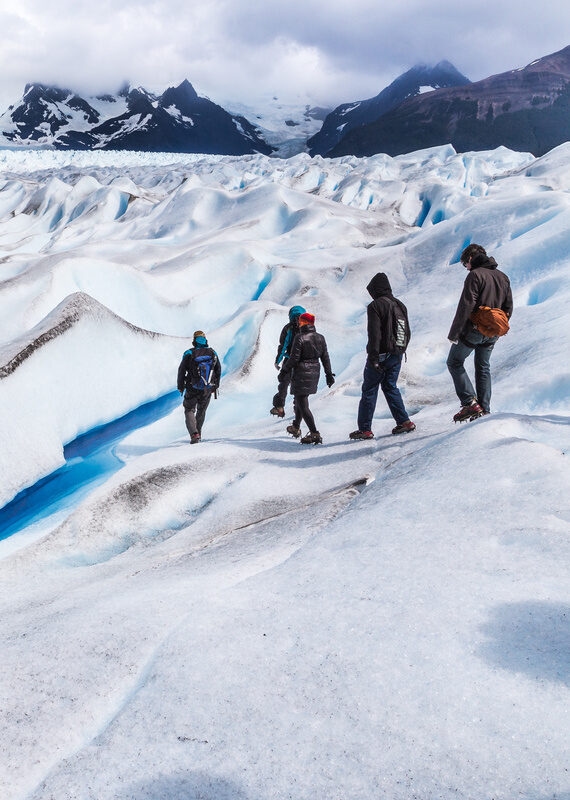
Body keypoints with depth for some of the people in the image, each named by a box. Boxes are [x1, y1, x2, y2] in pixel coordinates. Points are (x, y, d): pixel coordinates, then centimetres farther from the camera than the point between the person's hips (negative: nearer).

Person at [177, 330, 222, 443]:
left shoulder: (189, 353, -7)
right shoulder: (213, 353, 2)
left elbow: (182, 370, -4)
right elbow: (218, 370, 9)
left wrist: (180, 387, 8)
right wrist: (216, 386, 21)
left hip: (192, 389, -3)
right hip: (208, 390, 3)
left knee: (189, 410, 10)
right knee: (201, 411, 22)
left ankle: (194, 433, -10)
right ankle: (198, 432, 33)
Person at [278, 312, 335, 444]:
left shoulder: (300, 338, -15)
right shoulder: (320, 338, 4)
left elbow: (294, 358, -15)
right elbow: (325, 358, 8)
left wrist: (284, 371, -4)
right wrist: (329, 374, 15)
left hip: (301, 374, -7)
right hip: (314, 373, 8)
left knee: (303, 405, -5)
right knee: (299, 400, 25)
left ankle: (314, 434, -14)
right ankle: (296, 427, 37)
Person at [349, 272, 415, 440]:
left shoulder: (376, 305, -11)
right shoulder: (400, 305, 13)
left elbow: (374, 334, -18)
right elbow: (407, 332, 16)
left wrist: (373, 358, -18)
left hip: (381, 355, -7)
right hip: (397, 356, 7)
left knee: (369, 391, 0)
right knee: (390, 387, 18)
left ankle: (365, 429, 1)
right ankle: (404, 421, 12)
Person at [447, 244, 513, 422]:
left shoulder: (475, 275, -14)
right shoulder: (503, 277, 11)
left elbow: (465, 307, -20)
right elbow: (508, 308, 14)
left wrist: (453, 333, -17)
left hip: (473, 330, -7)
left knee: (454, 362, 6)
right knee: (483, 367, 18)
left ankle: (470, 402, -7)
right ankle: (485, 409, 16)